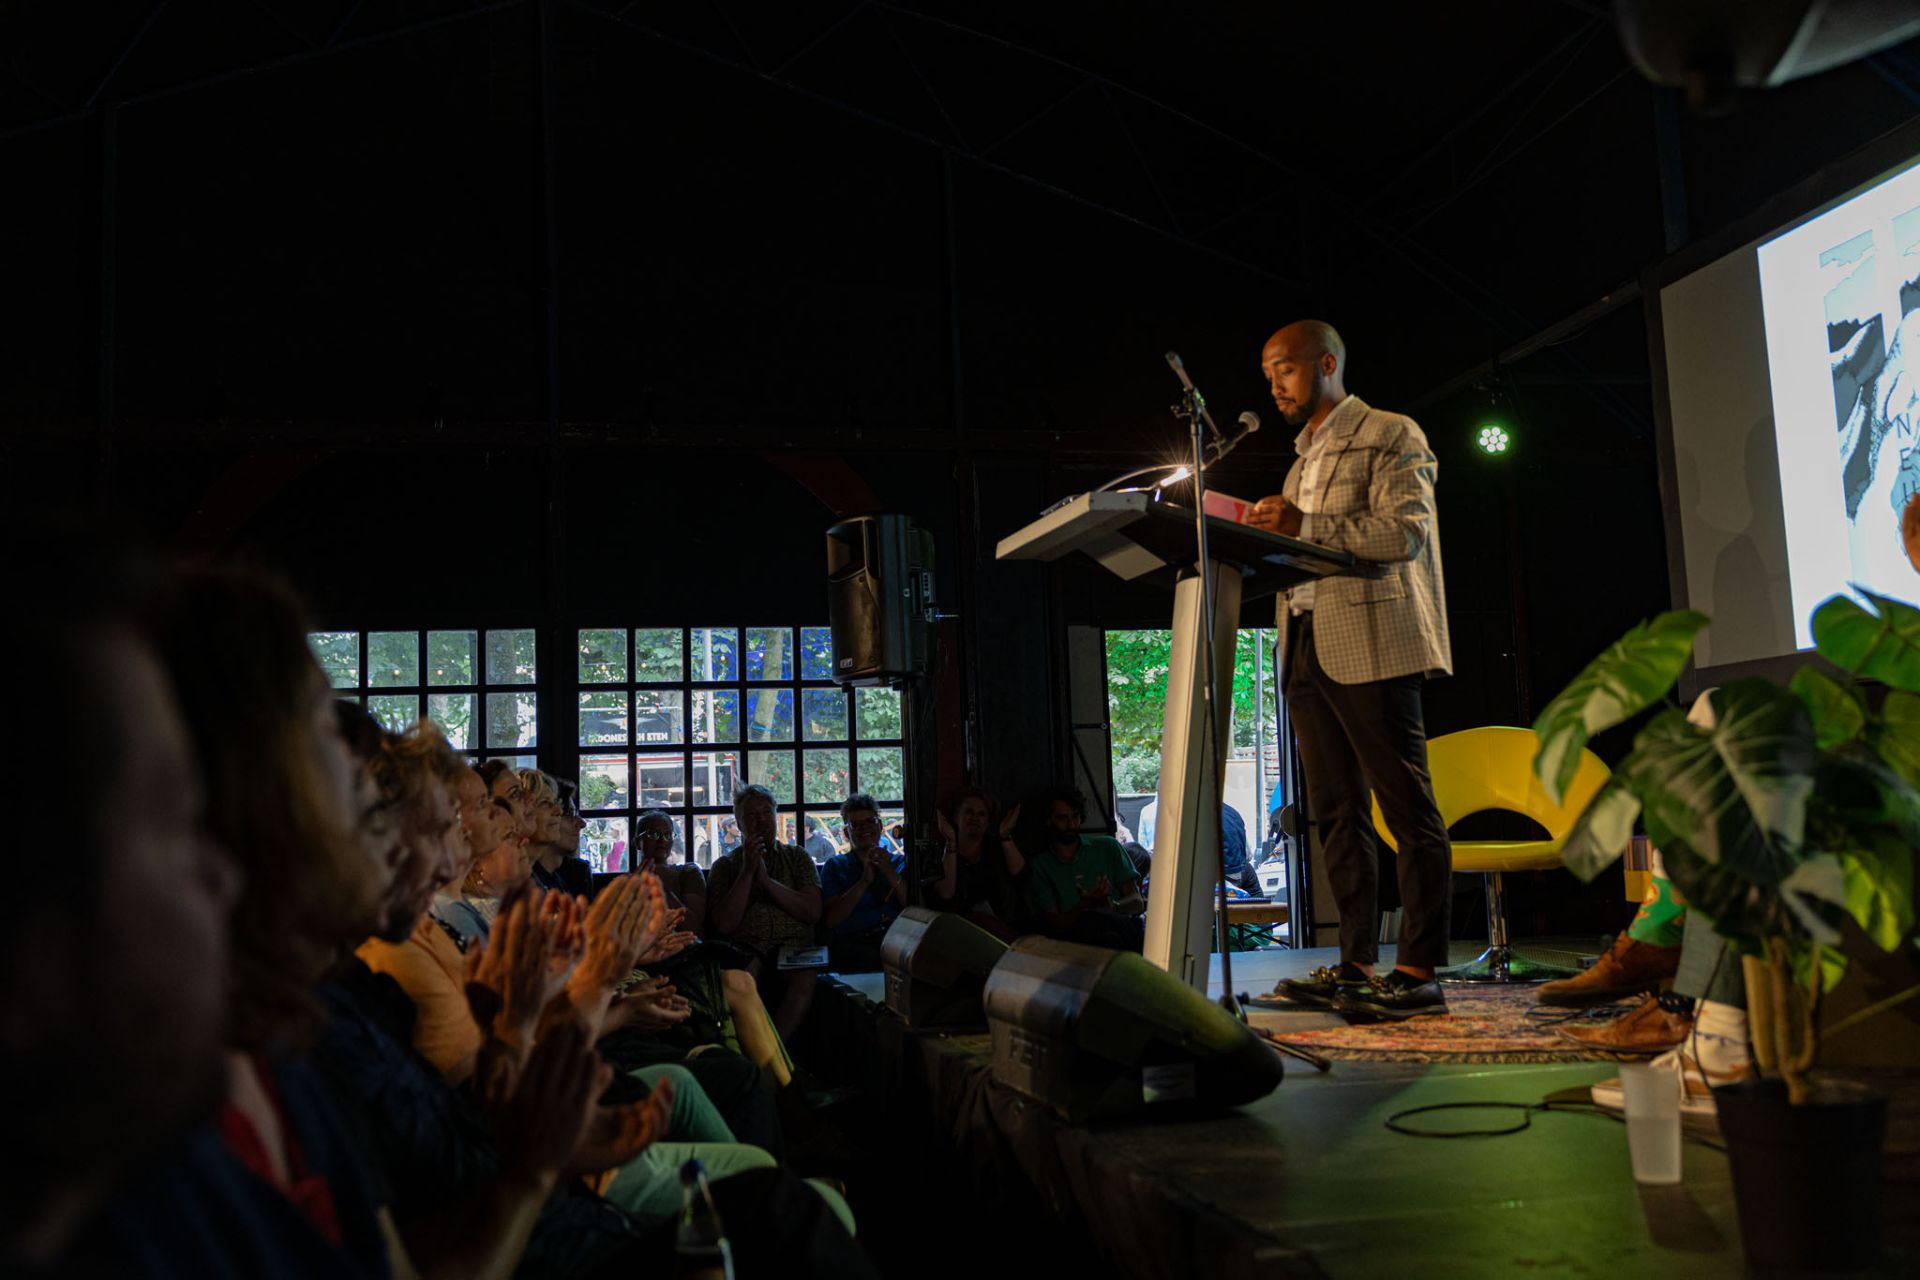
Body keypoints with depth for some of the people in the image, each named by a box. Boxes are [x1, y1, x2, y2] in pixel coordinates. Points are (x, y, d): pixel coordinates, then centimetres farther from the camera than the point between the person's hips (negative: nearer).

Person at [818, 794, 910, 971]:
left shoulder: (901, 862, 22)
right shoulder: (835, 866, 19)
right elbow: (831, 920, 4)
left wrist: (890, 874, -1)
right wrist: (864, 881, -3)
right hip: (853, 944, -1)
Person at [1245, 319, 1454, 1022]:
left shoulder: (1390, 435, 1)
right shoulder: (1304, 457, 25)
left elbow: (1405, 533, -13)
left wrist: (1301, 527, -18)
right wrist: (1266, 535, 4)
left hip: (1369, 644, -8)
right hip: (1307, 645, 8)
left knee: (1408, 808, -6)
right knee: (1337, 814, 7)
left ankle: (1418, 971, -5)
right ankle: (1355, 964, 11)